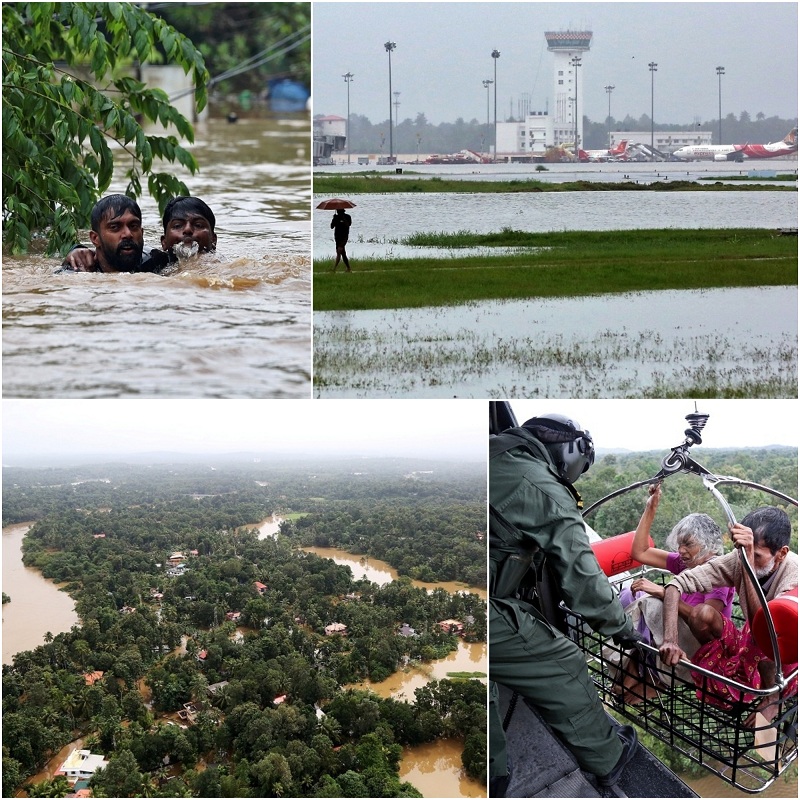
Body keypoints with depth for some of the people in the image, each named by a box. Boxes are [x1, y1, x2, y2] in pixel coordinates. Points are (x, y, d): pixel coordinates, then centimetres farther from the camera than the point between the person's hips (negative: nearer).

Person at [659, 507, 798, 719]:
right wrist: (670, 640, -34)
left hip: (780, 665, -4)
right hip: (748, 648, 4)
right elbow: (678, 583, -20)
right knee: (702, 613, -21)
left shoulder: (793, 573, -29)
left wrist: (748, 563, -48)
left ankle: (772, 696, -11)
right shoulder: (738, 559, -17)